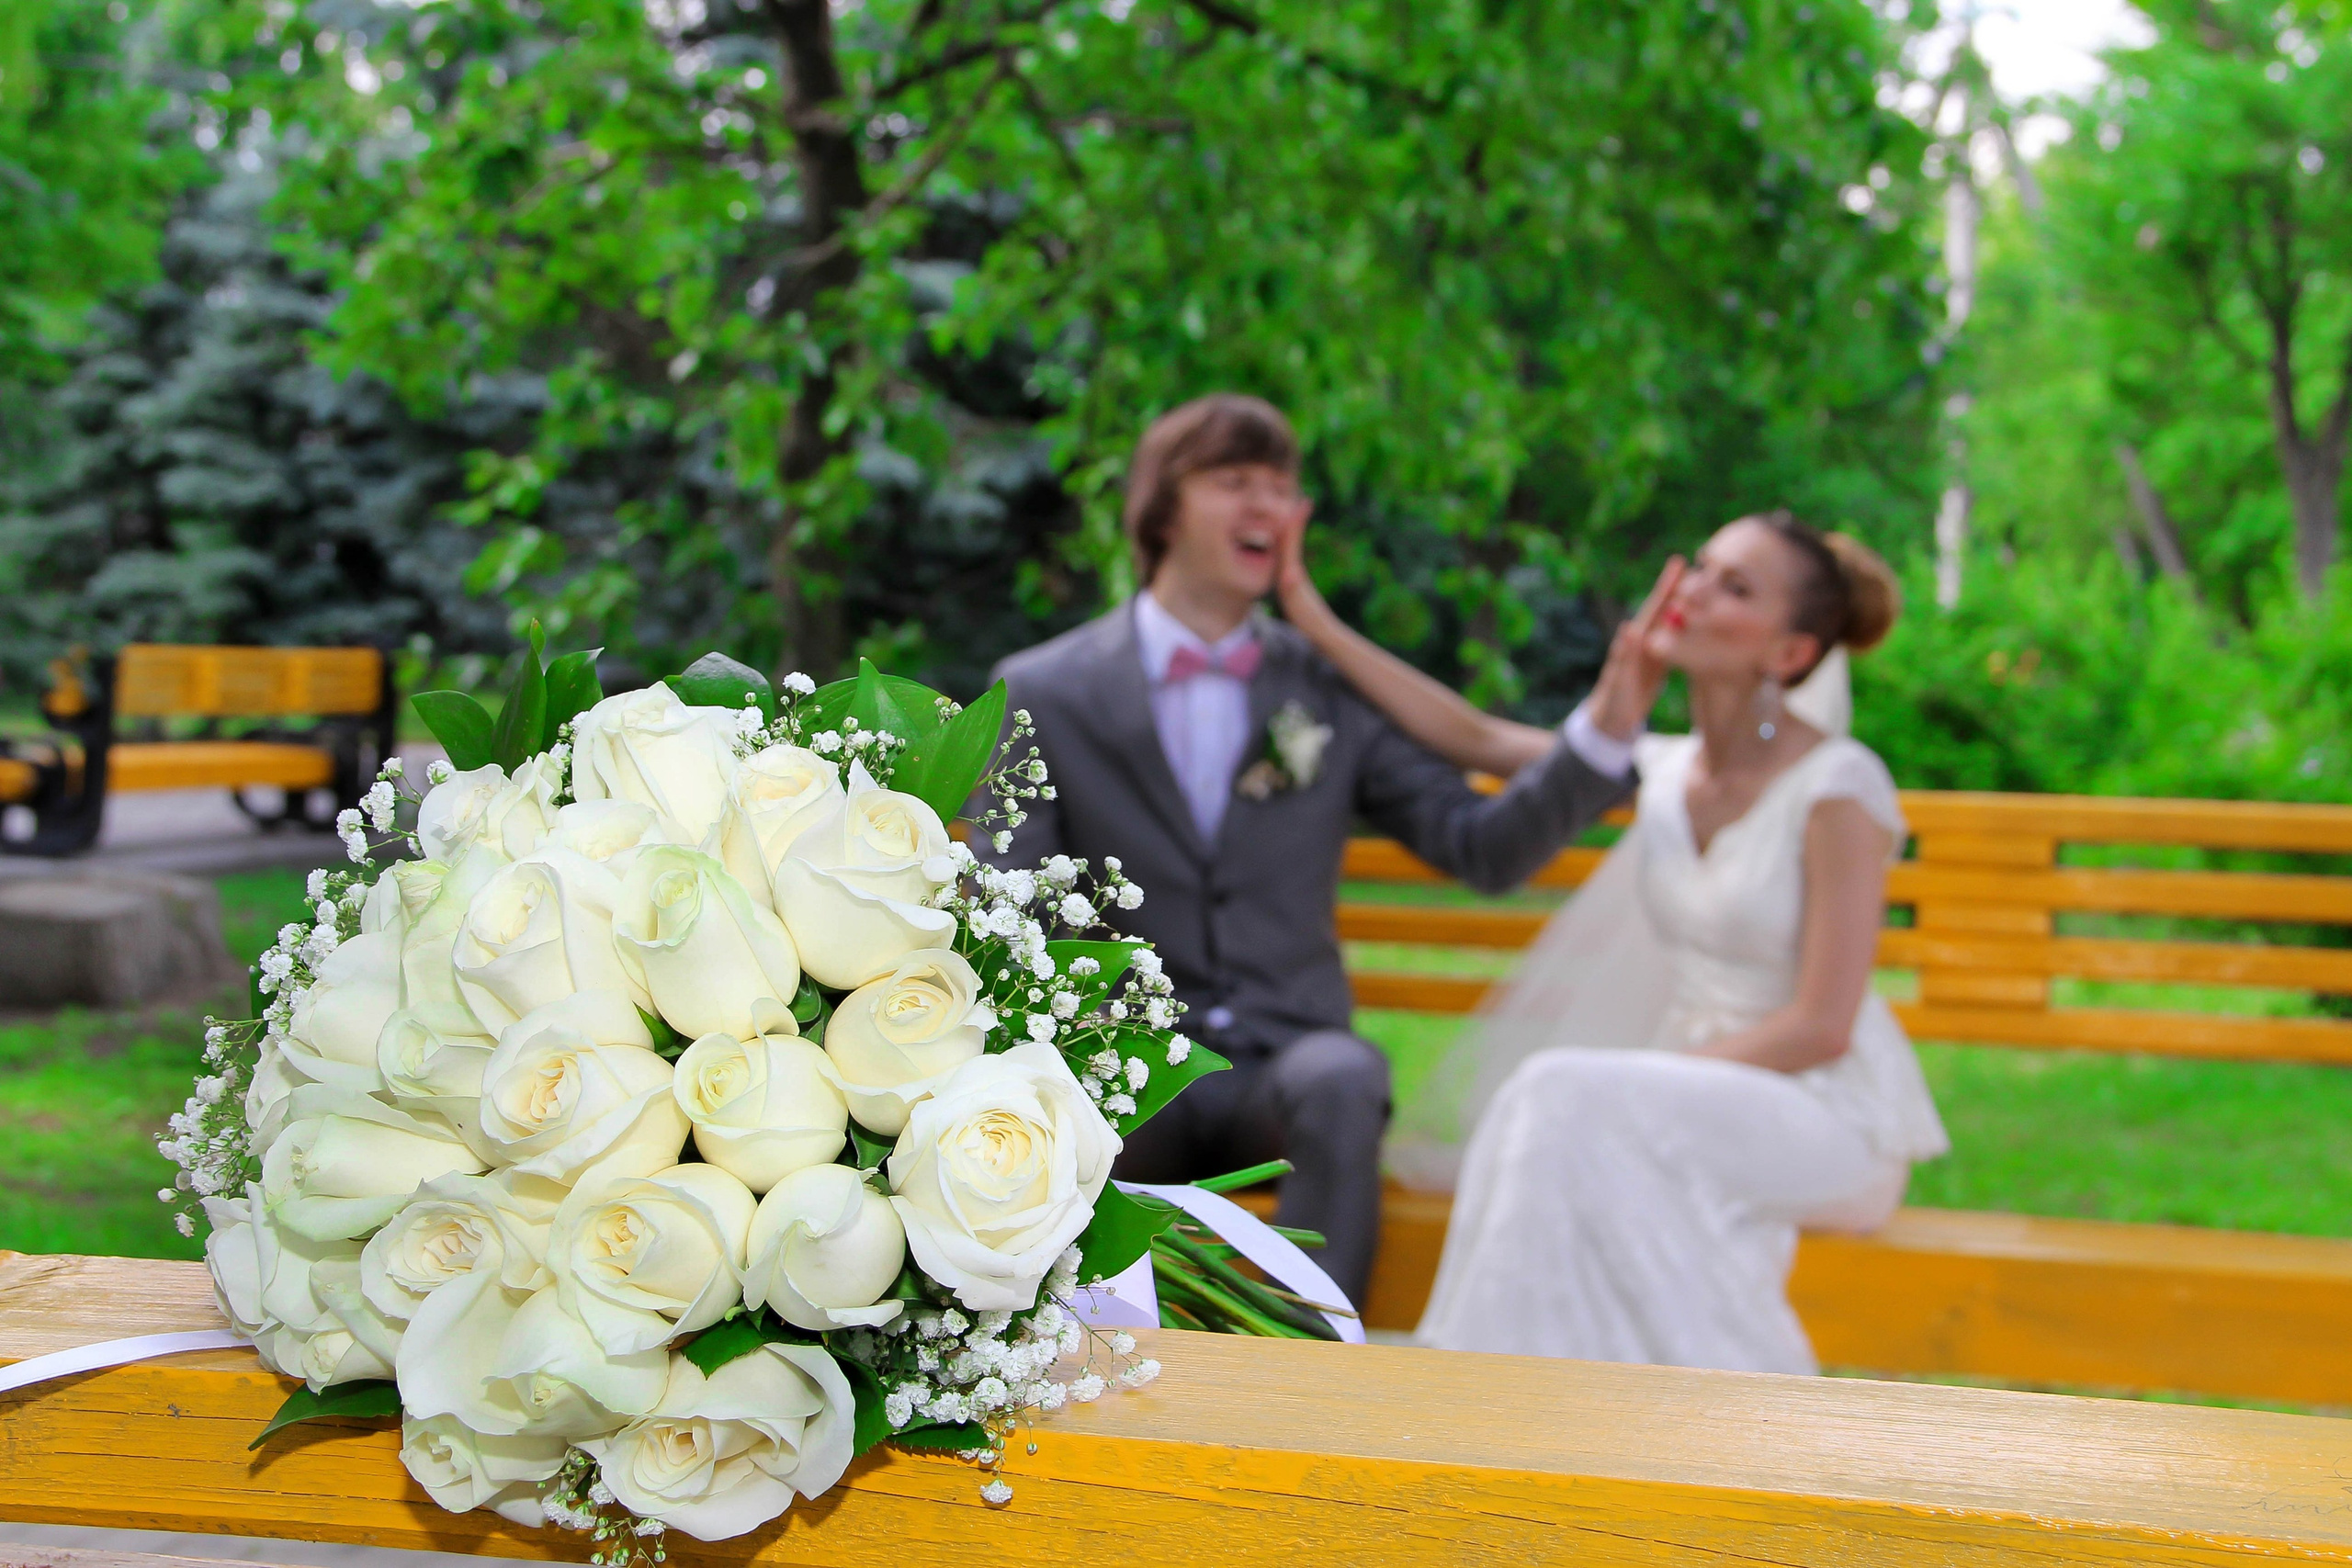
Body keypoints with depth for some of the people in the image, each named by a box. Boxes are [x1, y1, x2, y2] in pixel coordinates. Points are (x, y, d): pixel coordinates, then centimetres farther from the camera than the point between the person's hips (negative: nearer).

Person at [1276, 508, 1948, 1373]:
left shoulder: (1838, 788, -14)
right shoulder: (1664, 772, 6)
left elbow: (1820, 1027, -15)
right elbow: (1475, 738, 11)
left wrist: (1646, 1083, -15)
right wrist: (1320, 625, 8)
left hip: (1830, 1117, -5)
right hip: (1702, 1097, 5)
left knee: (1568, 1098, -28)